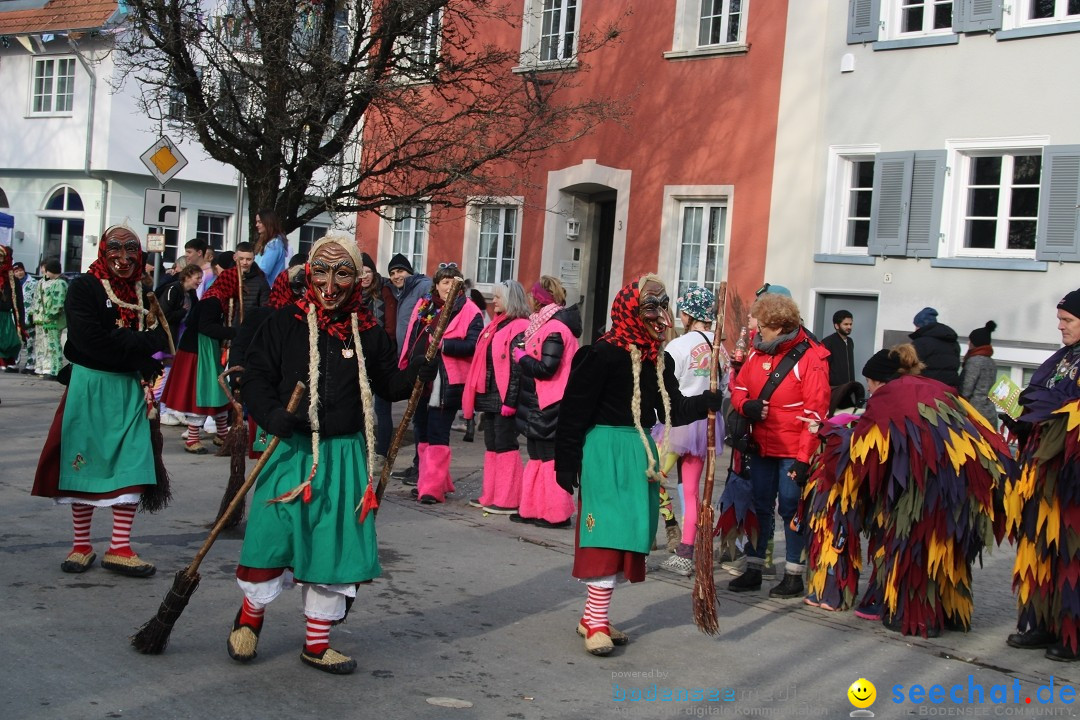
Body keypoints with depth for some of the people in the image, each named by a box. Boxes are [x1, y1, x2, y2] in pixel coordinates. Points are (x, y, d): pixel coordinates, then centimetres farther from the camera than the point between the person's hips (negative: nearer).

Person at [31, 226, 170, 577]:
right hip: (89, 386, -4)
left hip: (130, 389, 4)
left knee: (132, 466, -1)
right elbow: (89, 339, -17)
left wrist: (119, 341, -12)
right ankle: (81, 546, 16)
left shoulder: (142, 293, 9)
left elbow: (160, 339, 5)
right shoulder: (84, 287, -5)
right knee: (85, 464, 4)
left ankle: (119, 548, 7)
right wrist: (137, 344, -13)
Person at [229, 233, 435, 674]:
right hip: (290, 452, -2)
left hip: (345, 457, 3)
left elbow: (388, 384, 12)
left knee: (335, 547, 7)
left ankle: (316, 644, 23)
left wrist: (418, 373, -8)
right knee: (270, 539, -3)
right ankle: (249, 616, 28)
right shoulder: (285, 323, -1)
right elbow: (255, 376, -2)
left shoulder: (368, 332, 6)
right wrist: (273, 414, -19)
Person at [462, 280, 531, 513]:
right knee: (491, 446, 13)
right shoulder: (496, 325, 18)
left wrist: (510, 400, -22)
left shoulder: (520, 327, -12)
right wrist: (477, 395, 17)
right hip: (490, 396, 9)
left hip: (505, 398, -9)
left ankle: (509, 500, 2)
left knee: (505, 445, -4)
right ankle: (490, 496, 20)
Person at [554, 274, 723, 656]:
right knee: (609, 533, -10)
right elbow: (575, 410, -13)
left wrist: (713, 399, -8)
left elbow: (674, 410, 7)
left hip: (641, 454, 8)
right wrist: (566, 462, -13)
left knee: (629, 535, 11)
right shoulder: (603, 353, -13)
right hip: (606, 452, -8)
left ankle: (594, 616, 22)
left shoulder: (657, 358, 10)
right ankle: (595, 622, -2)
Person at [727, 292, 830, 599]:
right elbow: (739, 387, 16)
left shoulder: (810, 357, -14)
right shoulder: (757, 353, 5)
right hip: (762, 446, 6)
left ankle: (794, 575, 14)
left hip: (792, 452, -6)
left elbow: (815, 412, -16)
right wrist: (745, 405, -9)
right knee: (759, 507, 12)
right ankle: (753, 569, 22)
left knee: (791, 509, 2)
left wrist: (804, 457, -18)